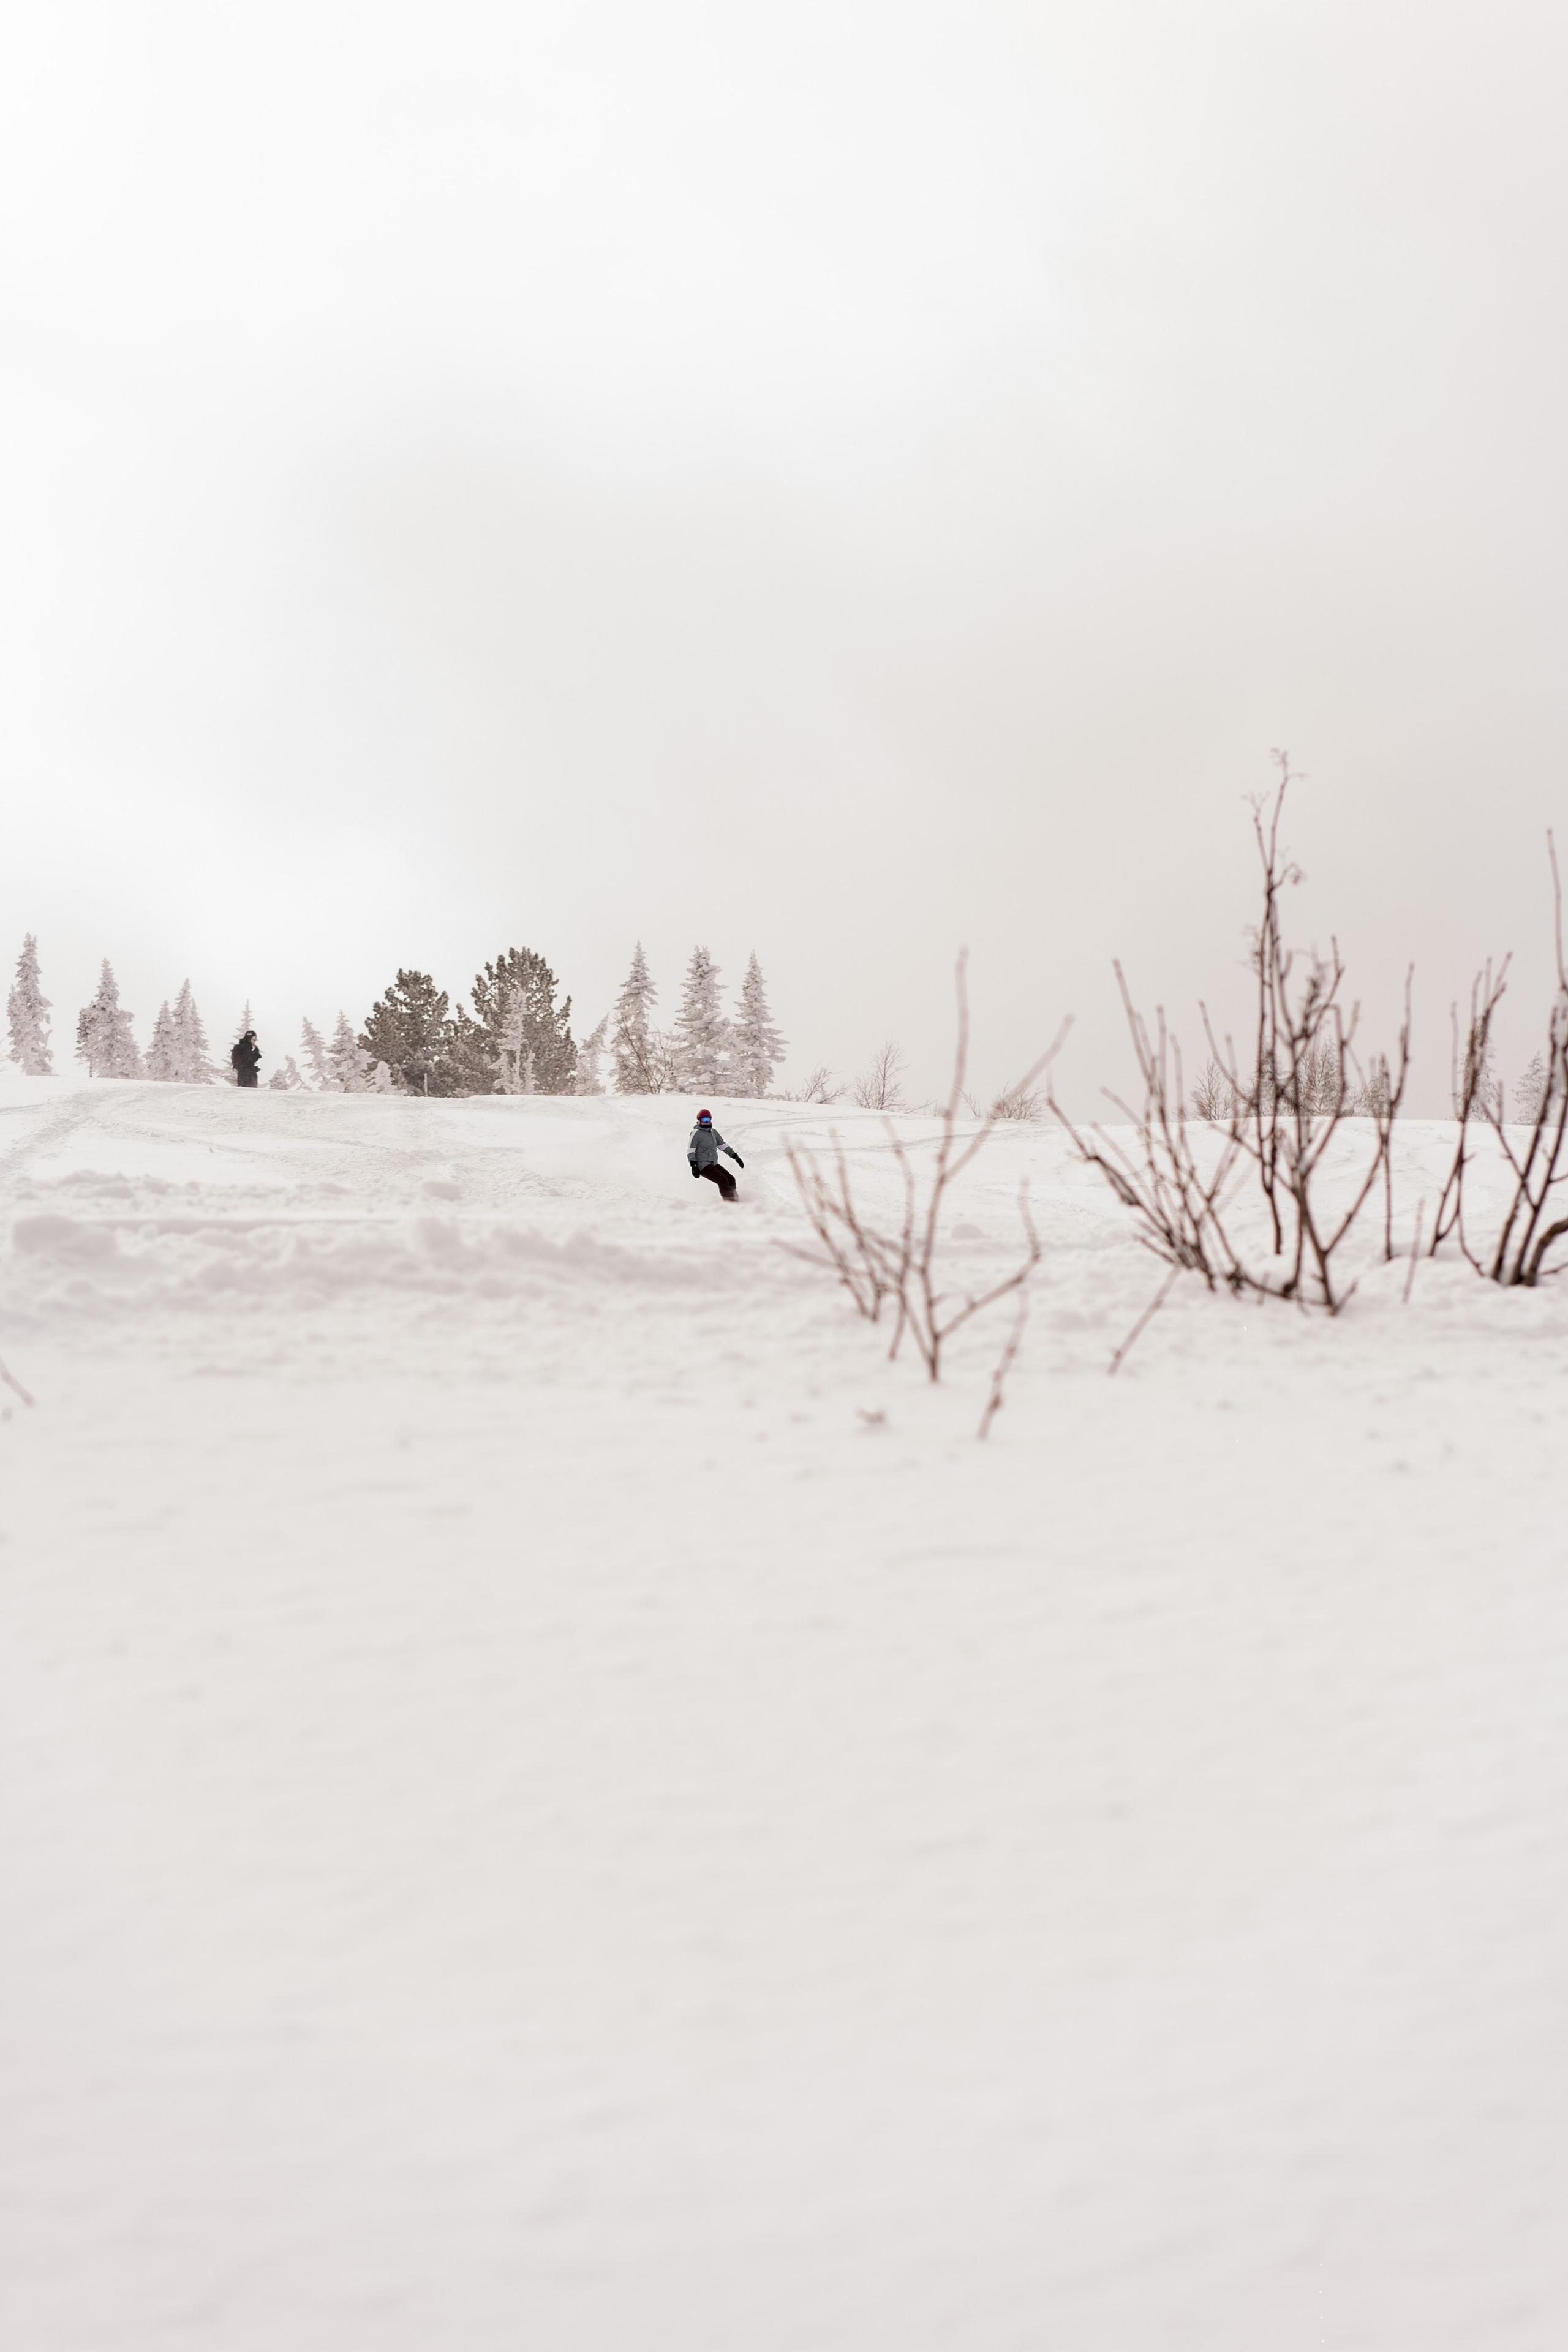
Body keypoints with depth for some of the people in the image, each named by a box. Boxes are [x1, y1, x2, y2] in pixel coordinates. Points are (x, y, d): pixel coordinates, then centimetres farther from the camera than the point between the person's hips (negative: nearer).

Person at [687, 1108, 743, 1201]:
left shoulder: (713, 1132, 15)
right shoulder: (697, 1133, -7)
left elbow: (723, 1145, 24)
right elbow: (690, 1150, -10)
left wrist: (735, 1157, 22)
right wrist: (693, 1166, -20)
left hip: (714, 1164, 8)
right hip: (703, 1165, -8)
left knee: (731, 1180, -2)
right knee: (723, 1180, -21)